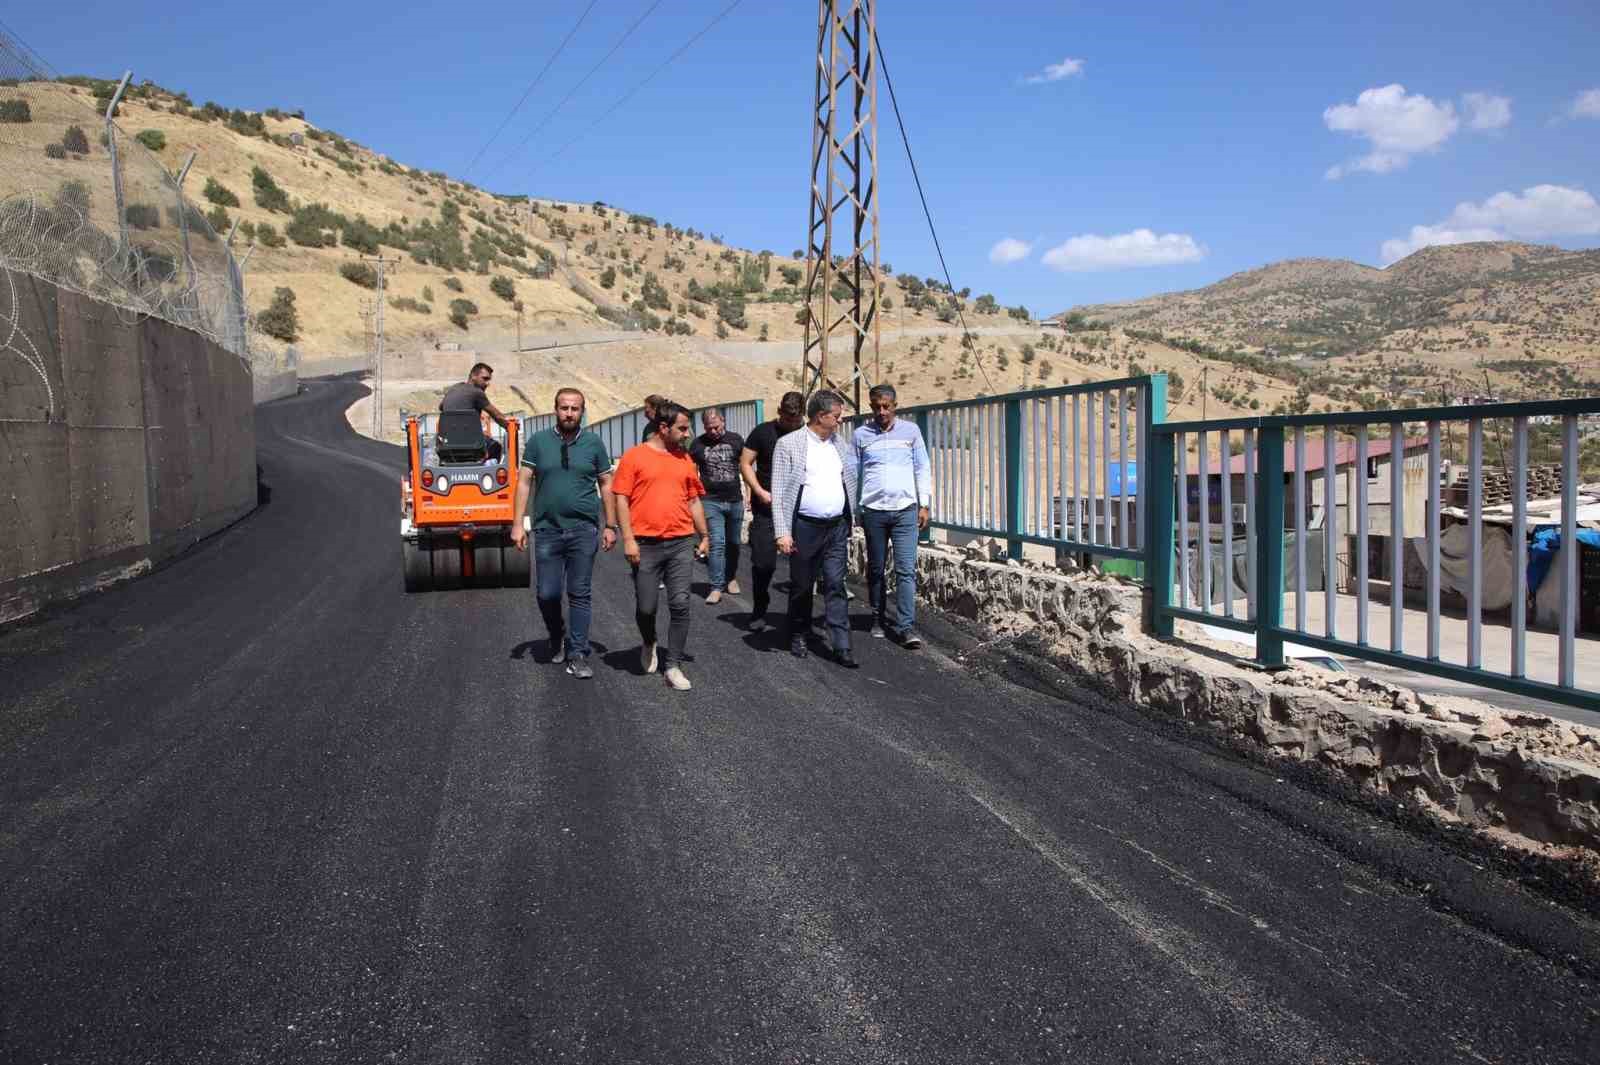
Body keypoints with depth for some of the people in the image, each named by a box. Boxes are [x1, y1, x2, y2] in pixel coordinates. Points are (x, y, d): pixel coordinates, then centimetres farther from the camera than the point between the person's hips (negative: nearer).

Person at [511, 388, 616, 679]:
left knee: (580, 594, 2)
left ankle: (577, 655, 10)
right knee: (546, 594, 2)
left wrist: (610, 526, 4)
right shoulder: (538, 441, 3)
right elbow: (524, 483, 3)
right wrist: (518, 524, -3)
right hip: (547, 530, 1)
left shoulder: (594, 443, 3)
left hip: (584, 530, 0)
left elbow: (606, 485, 8)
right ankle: (557, 637, 30)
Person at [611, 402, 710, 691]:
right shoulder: (635, 456, -1)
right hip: (646, 545, -3)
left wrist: (704, 536, 14)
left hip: (682, 544, 3)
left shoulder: (685, 460, 12)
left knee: (680, 606, -2)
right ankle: (648, 644, 35)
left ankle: (673, 666, 6)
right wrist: (628, 539, -10)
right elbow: (621, 499, -4)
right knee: (646, 606, 4)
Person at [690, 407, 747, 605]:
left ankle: (731, 578, 30)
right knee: (717, 543, -10)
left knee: (733, 543, 11)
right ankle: (716, 588, -8)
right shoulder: (698, 444, 3)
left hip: (735, 500, 2)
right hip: (711, 501, -2)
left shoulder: (736, 440, 4)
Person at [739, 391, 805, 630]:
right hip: (766, 508, -1)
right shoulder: (763, 432, 1)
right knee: (763, 562, -3)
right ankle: (759, 612, 15)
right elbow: (745, 464, 3)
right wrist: (760, 492, -9)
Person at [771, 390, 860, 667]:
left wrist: (852, 519, 8)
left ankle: (841, 646, 1)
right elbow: (779, 492, -6)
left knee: (836, 586, 0)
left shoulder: (842, 444, 9)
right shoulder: (788, 444, -5)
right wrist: (782, 532, -13)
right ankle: (798, 636, 28)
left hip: (837, 527, 3)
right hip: (805, 528, -3)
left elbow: (851, 483, 16)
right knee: (801, 586, 9)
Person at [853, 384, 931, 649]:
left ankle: (906, 627, -7)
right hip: (873, 510, 1)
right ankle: (879, 618, 24)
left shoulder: (911, 430, 4)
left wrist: (924, 505, 3)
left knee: (906, 570, -7)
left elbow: (923, 468, 7)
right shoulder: (861, 434, 3)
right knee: (875, 569, 10)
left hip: (905, 510, -1)